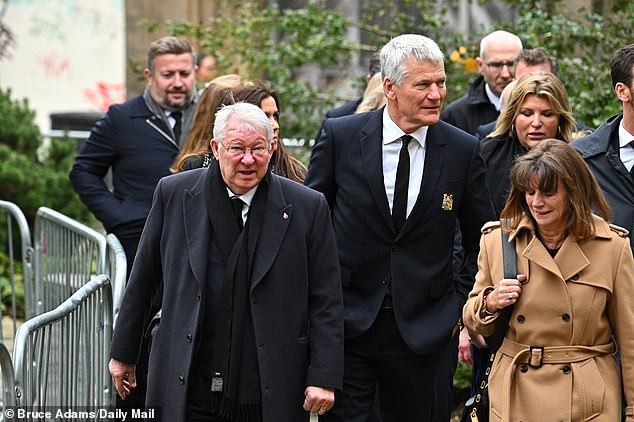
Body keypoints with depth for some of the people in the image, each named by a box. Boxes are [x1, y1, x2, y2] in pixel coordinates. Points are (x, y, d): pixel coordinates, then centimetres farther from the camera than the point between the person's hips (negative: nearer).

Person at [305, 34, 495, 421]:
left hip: (426, 328, 1)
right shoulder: (340, 137, -3)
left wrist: (461, 303, 3)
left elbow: (482, 240, 11)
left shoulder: (464, 150, 0)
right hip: (346, 324, -1)